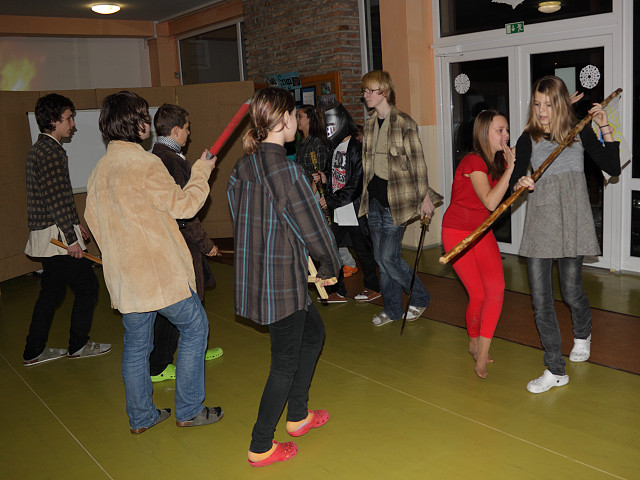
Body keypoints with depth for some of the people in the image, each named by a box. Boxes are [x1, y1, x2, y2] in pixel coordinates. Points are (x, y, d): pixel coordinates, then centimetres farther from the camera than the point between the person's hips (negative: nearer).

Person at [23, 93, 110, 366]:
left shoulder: (39, 149, 16)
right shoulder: (51, 152, -17)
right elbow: (56, 199, -22)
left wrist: (75, 223, 25)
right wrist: (71, 238, -20)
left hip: (46, 237, 10)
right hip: (57, 235, -10)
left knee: (51, 292, 16)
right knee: (87, 287, 3)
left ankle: (34, 352, 23)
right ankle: (78, 346, 15)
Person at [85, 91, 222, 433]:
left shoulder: (99, 170, 10)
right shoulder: (145, 164, -15)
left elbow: (93, 220, 16)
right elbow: (182, 205, -9)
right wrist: (201, 173, 6)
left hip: (123, 274, 8)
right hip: (159, 270, -8)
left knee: (136, 343, 16)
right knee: (194, 326, 8)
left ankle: (140, 417, 27)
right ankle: (188, 410, 13)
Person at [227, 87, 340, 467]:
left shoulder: (243, 167, 3)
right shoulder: (286, 170, -22)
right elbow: (314, 226, -17)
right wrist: (330, 268, 2)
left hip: (253, 275, 9)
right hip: (282, 283, -9)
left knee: (313, 332, 25)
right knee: (286, 361, 7)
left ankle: (298, 415, 37)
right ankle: (261, 447, 20)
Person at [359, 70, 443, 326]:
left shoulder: (404, 123, -11)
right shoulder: (370, 124, 11)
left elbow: (418, 163, -9)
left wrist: (425, 197, -9)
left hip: (396, 198, -7)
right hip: (374, 198, 7)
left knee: (389, 257, -7)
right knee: (381, 258, 10)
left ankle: (420, 298, 17)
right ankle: (392, 308, 24)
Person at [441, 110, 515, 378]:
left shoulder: (498, 160, 5)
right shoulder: (473, 162, -19)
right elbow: (491, 201, -29)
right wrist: (510, 167, -26)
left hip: (482, 231, 6)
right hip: (457, 233, -6)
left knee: (496, 287, -12)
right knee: (478, 294, -5)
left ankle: (482, 352, -4)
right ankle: (474, 342, 22)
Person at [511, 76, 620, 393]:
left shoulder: (579, 132, 5)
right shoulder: (528, 138, 5)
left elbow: (613, 168, 2)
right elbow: (515, 178, -6)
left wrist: (605, 127, -2)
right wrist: (520, 183, -30)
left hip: (572, 218, -1)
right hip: (539, 220, 1)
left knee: (571, 290, 7)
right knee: (540, 298, -3)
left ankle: (582, 335, 43)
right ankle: (555, 370, 8)